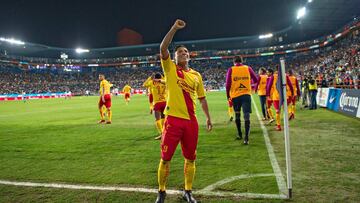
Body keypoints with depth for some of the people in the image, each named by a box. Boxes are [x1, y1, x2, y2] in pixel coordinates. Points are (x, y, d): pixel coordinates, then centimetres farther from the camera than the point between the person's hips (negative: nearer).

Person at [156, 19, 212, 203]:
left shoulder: (196, 75, 13)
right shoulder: (170, 68, 3)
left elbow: (202, 98, 19)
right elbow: (163, 48, -13)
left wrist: (208, 117, 18)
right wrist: (175, 28, -15)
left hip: (191, 121, 4)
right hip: (173, 119, -3)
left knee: (190, 159, 11)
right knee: (165, 159, 2)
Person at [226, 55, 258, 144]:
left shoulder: (231, 70, -1)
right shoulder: (248, 68, 4)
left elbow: (228, 84, -5)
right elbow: (255, 80, 8)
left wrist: (228, 95, 7)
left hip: (235, 95, 0)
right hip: (246, 94, 0)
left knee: (237, 115, 18)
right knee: (247, 116, -3)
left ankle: (239, 134, 28)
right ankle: (246, 138, -11)